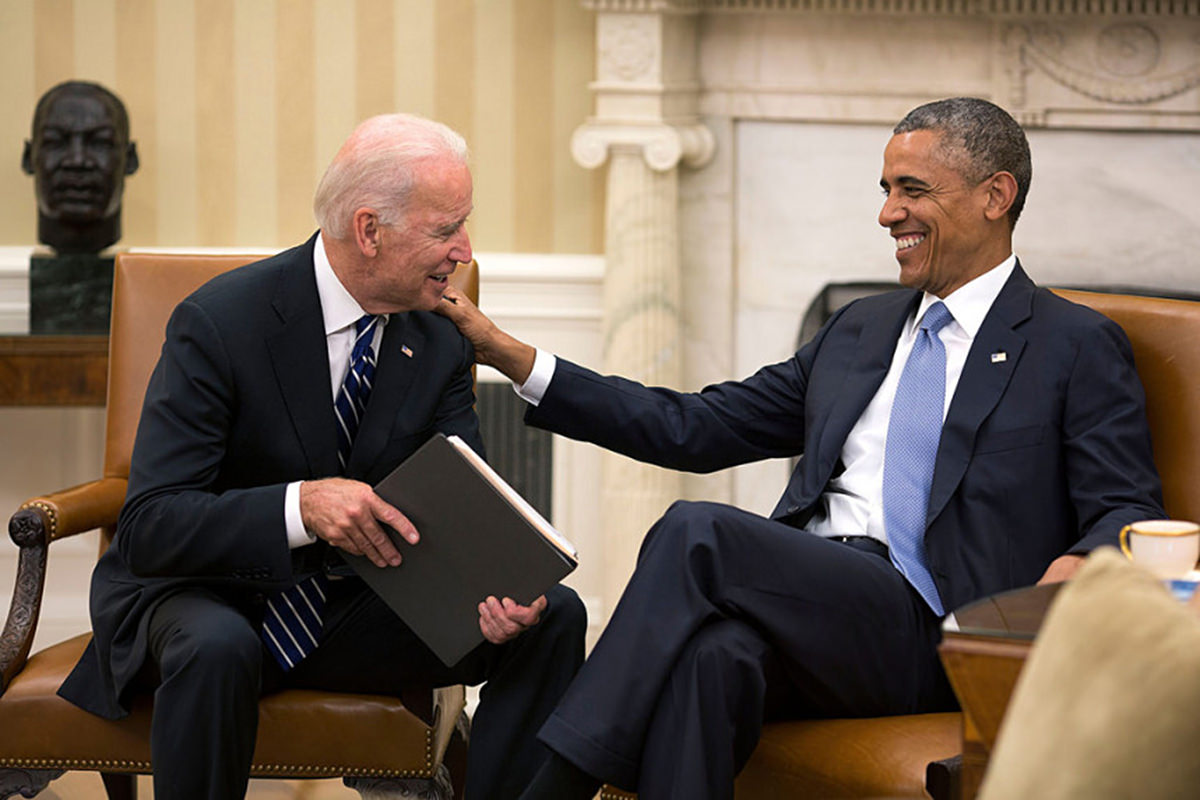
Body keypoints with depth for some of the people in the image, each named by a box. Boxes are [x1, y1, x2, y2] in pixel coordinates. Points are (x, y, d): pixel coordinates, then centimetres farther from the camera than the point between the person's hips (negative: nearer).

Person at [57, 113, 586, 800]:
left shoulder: (441, 340, -2)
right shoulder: (219, 322, -20)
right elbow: (149, 527, -24)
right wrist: (301, 506, -40)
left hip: (352, 604, 5)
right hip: (203, 593, -5)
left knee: (554, 616, -14)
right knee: (217, 649, -40)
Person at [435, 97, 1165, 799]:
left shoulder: (1078, 348, 9)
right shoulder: (860, 329, 27)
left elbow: (1129, 514, 0)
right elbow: (696, 428, 24)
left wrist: (1079, 566, -25)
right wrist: (513, 358, 18)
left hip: (927, 632, -4)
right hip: (809, 603, 5)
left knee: (698, 531, -27)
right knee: (712, 651, -34)